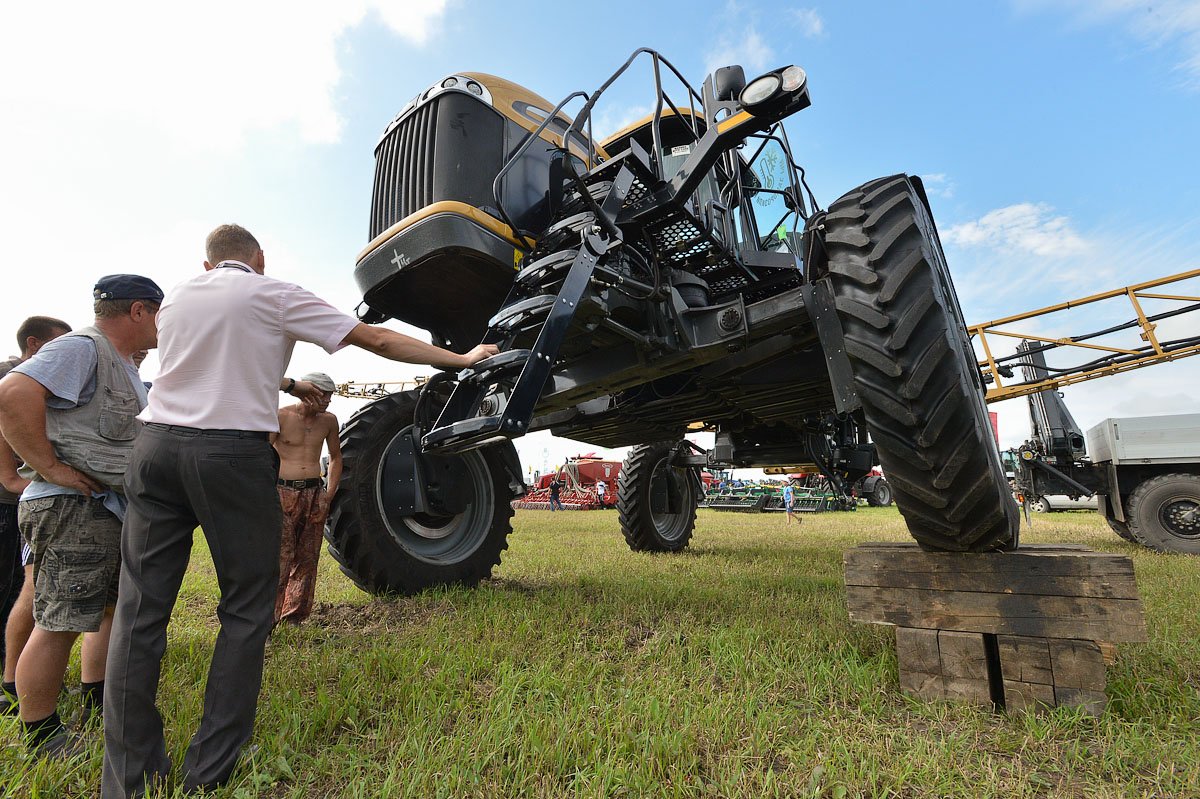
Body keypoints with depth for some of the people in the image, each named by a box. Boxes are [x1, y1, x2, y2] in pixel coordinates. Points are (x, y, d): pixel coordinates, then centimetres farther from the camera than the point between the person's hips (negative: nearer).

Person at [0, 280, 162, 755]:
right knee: (59, 623, -2)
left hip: (115, 509, 10)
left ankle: (97, 704, 32)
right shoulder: (81, 348, -12)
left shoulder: (124, 365, 19)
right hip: (73, 507, -10)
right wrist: (51, 467, -23)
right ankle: (41, 737, 13)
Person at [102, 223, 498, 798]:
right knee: (246, 609, 5)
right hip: (233, 454, -5)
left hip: (157, 443, 6)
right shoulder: (274, 296, 2)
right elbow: (376, 341, -1)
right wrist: (461, 359, 4)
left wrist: (285, 383, 38)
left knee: (140, 608, 8)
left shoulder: (175, 299, 18)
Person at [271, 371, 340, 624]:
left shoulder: (328, 420, 7)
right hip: (283, 492, -4)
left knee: (307, 560, 9)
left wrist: (329, 494, 10)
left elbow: (336, 457, 18)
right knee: (281, 559, -7)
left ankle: (295, 617, 22)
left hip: (314, 494, 4)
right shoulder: (281, 416, -5)